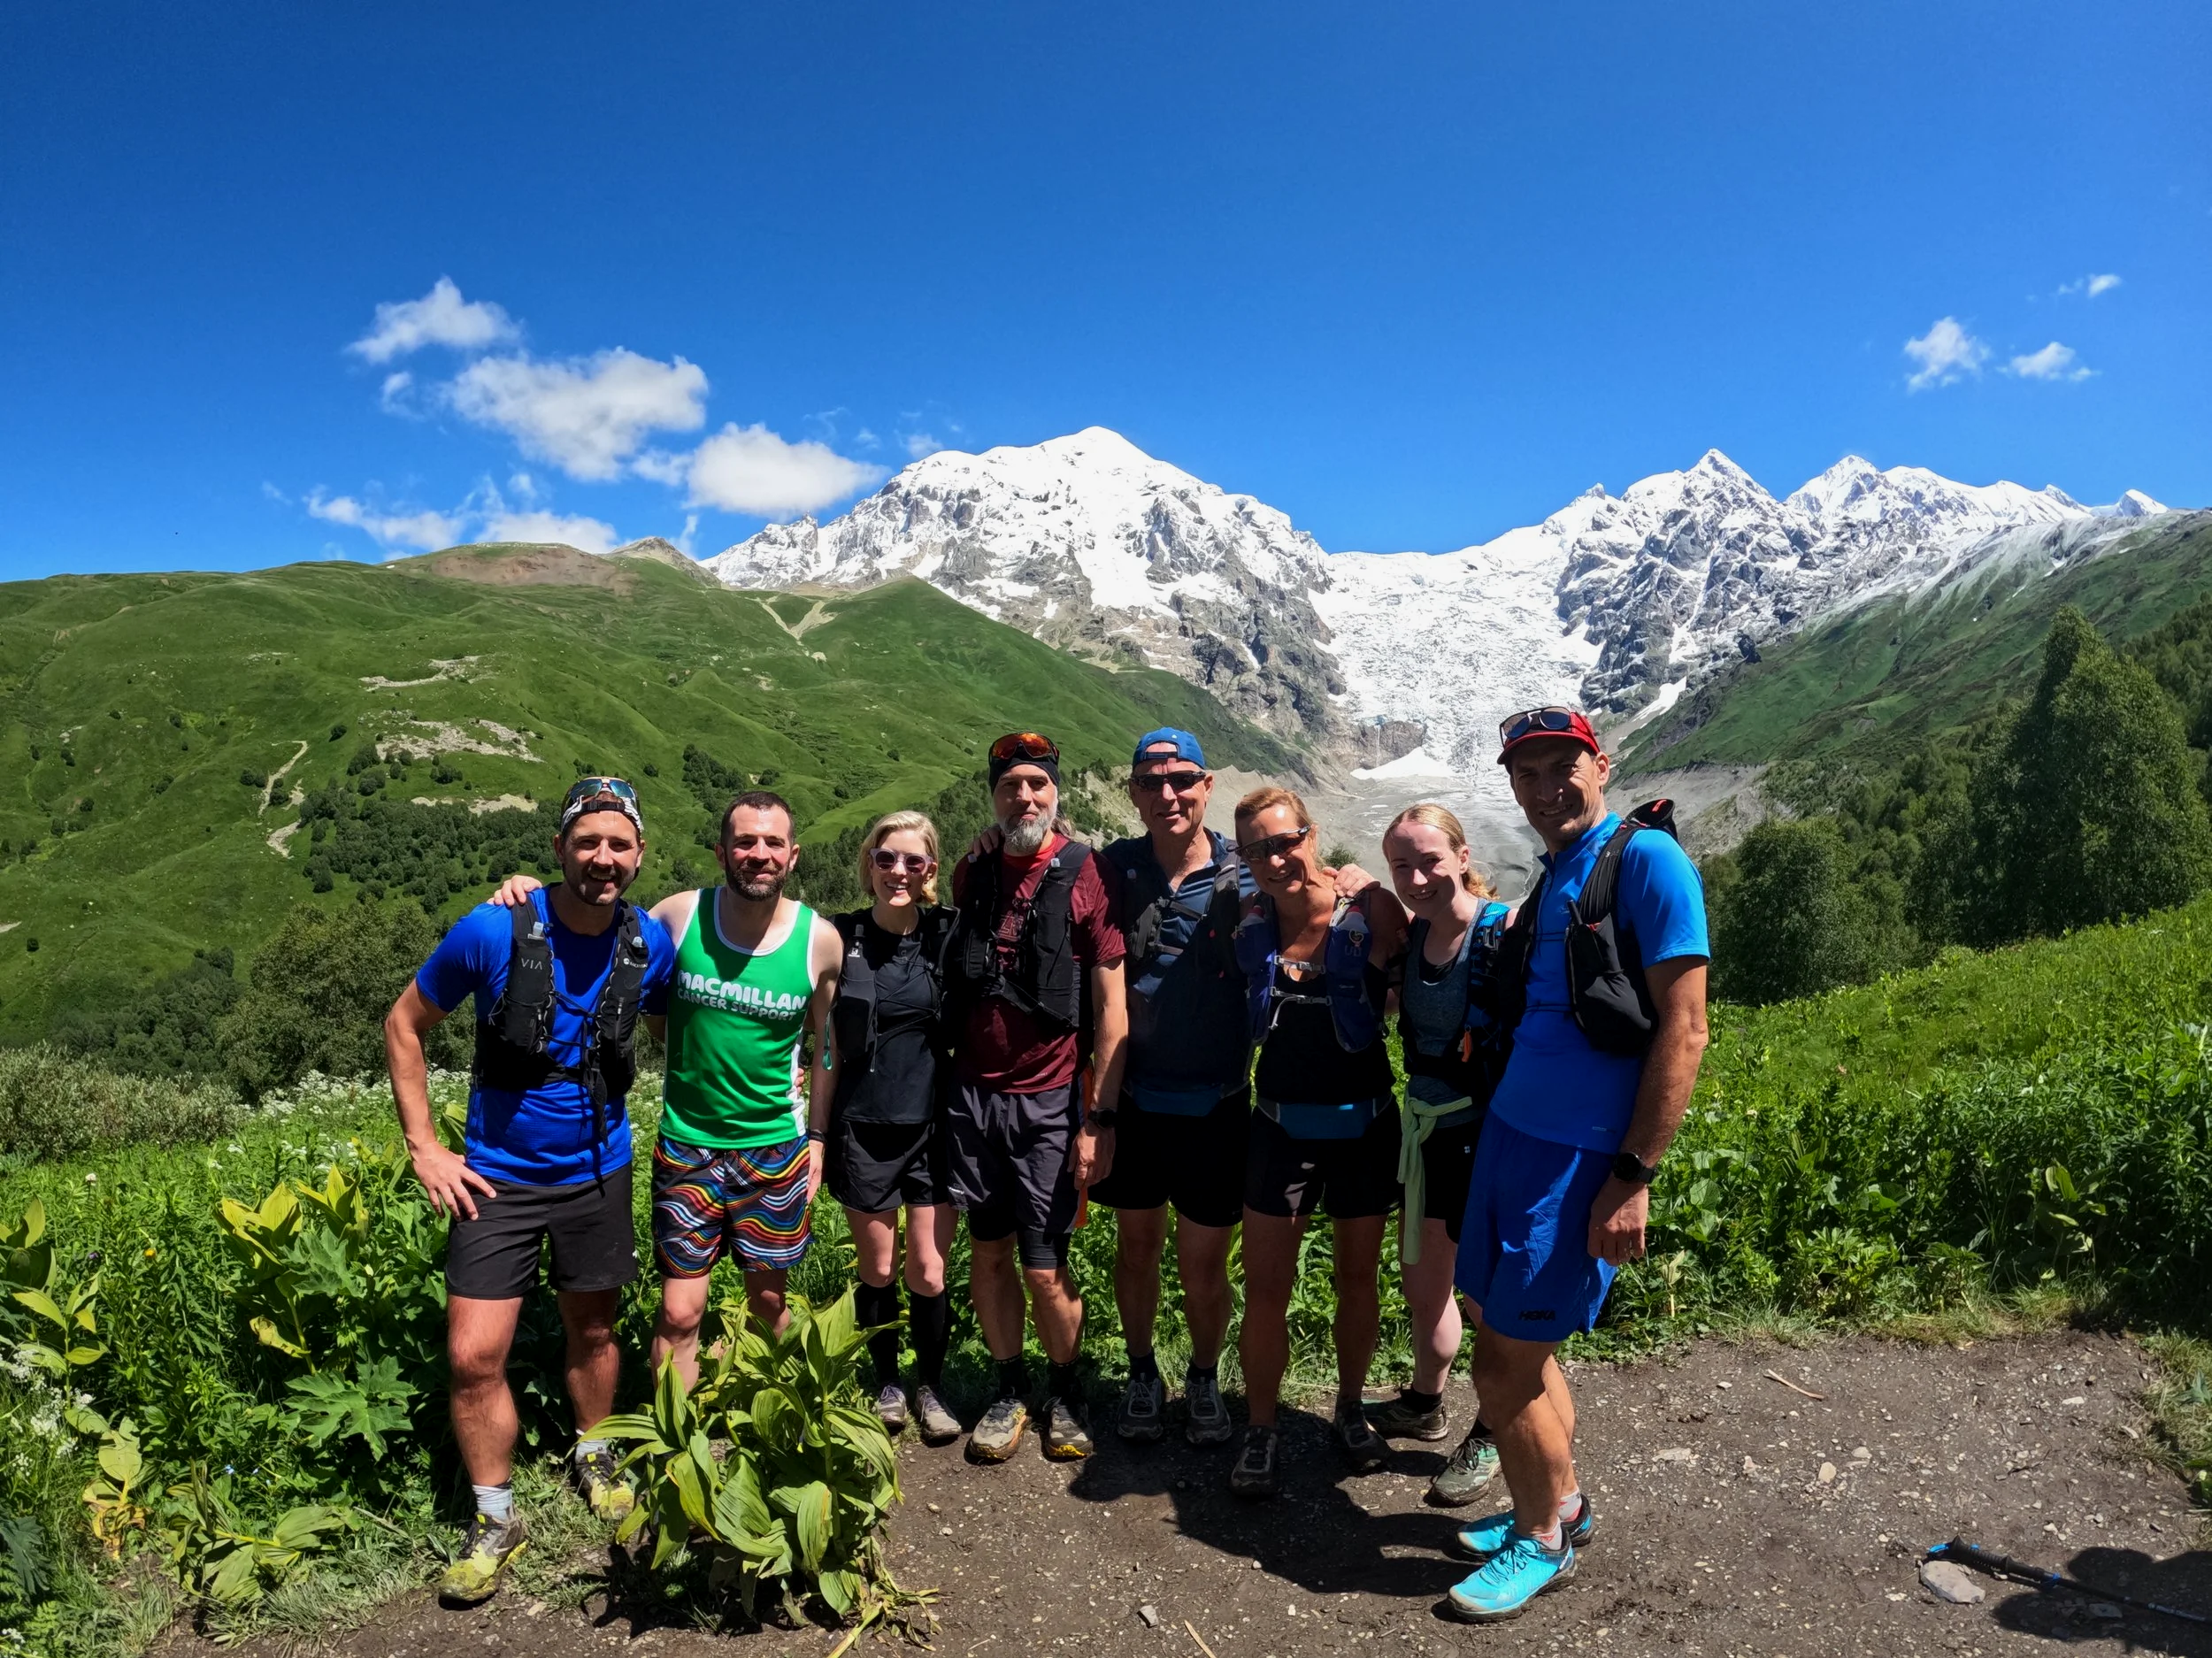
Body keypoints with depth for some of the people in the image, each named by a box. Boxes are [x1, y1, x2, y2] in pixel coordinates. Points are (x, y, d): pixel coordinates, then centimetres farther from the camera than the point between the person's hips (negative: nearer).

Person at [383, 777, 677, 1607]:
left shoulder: (651, 945, -11)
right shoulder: (492, 931, -19)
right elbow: (404, 1025, -5)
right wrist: (424, 1148, -8)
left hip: (597, 1172, 2)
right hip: (497, 1176, -2)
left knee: (591, 1331, 17)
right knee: (473, 1357, -3)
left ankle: (595, 1457, 43)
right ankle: (494, 1520, 19)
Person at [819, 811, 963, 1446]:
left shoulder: (948, 937, -3)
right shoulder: (842, 940, -3)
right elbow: (828, 1048, 2)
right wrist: (817, 1134, 1)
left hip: (933, 1126, 0)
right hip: (863, 1130, 0)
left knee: (929, 1273, 3)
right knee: (877, 1269, 11)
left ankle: (930, 1388, 25)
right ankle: (887, 1384, 32)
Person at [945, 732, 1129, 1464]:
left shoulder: (1085, 876, -8)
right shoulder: (971, 873, 6)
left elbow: (1112, 1007, -8)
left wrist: (1099, 1120, -12)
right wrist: (948, 1078, 11)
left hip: (1048, 1101, -4)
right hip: (973, 1094, 4)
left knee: (1045, 1268, 0)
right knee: (987, 1253, 11)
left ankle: (1065, 1392, 25)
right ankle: (1009, 1390, 30)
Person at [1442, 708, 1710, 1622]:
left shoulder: (1646, 860, -12)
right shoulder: (1552, 875, 12)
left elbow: (1683, 1030, -16)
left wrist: (1633, 1178, -17)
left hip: (1579, 1155, -7)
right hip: (1509, 1131, 7)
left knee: (1504, 1363, 1)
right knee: (1514, 1341, 15)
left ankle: (1543, 1541, 23)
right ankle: (1558, 1502, 36)